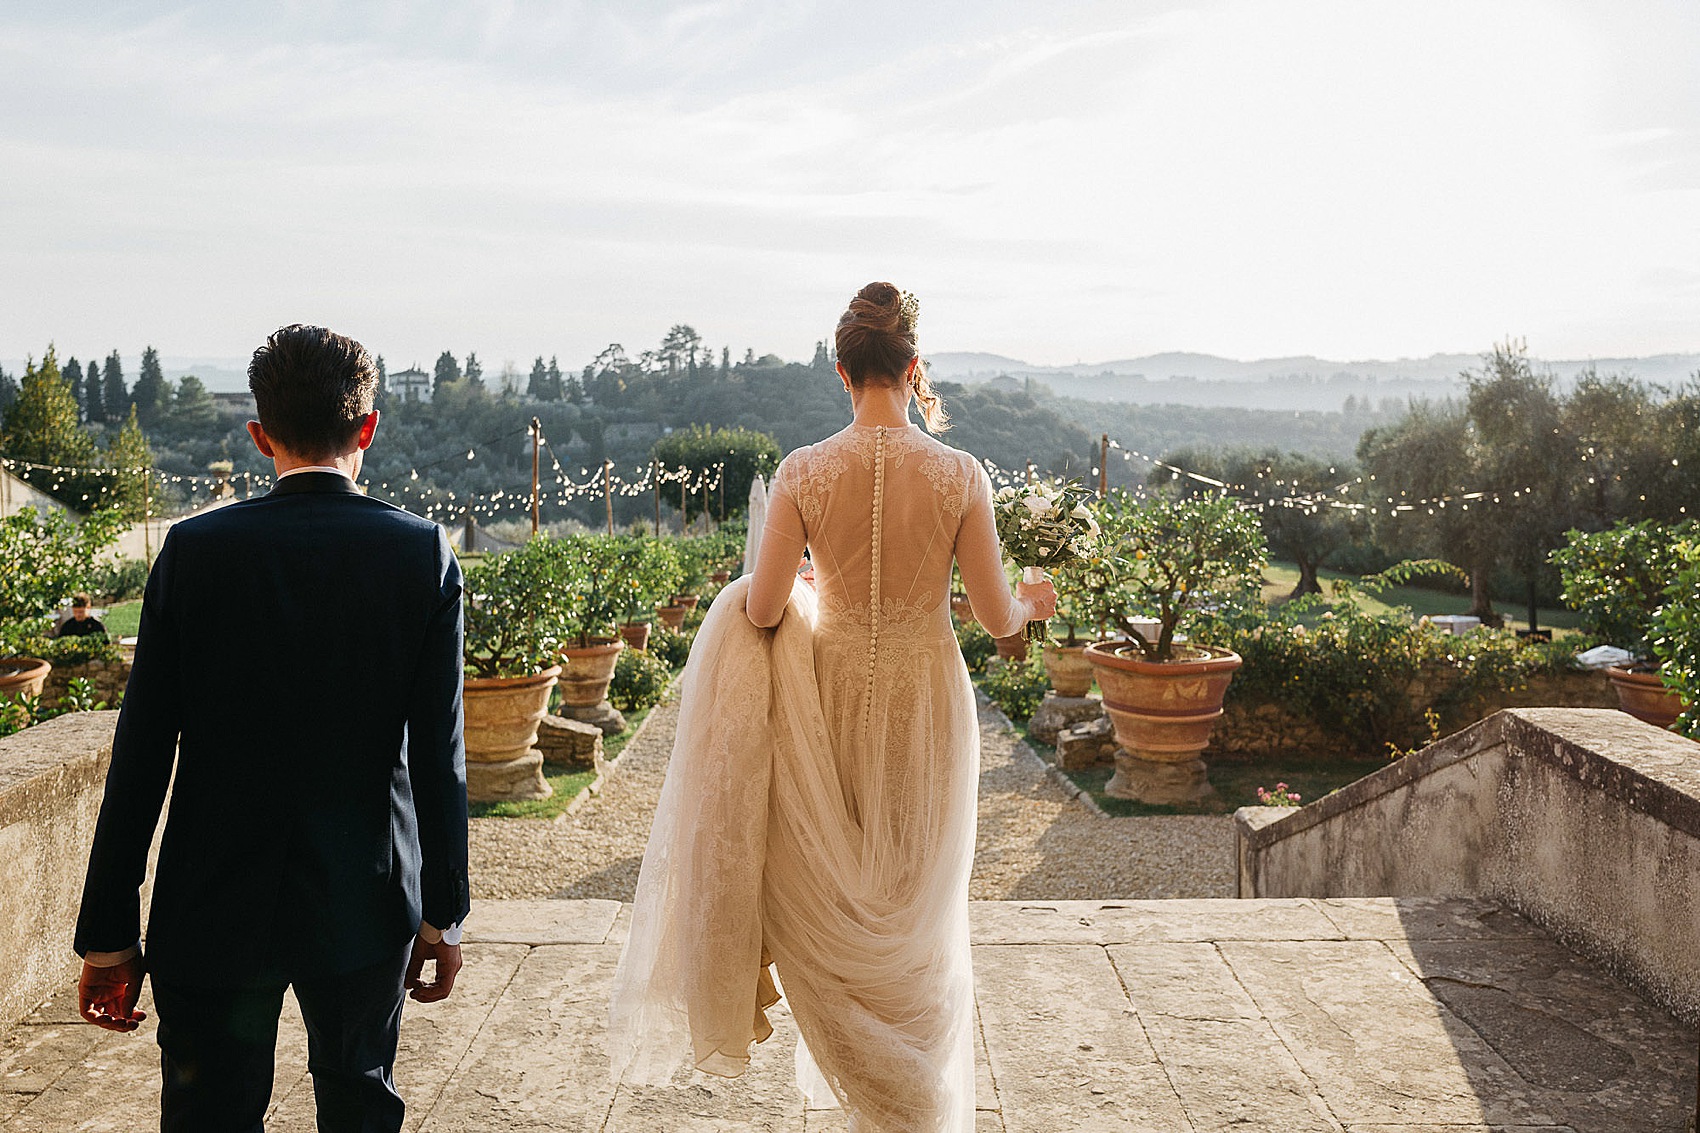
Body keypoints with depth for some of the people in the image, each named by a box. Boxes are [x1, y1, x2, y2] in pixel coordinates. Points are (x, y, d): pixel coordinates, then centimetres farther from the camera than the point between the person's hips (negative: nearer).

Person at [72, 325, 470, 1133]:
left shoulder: (194, 550, -8)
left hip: (213, 911, -1)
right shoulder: (425, 554, -8)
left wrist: (108, 934, 0)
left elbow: (141, 756, -7)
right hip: (365, 905, 1)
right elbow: (439, 756, -9)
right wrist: (444, 915, 0)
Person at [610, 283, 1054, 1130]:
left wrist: (751, 596, 14)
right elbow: (996, 619, -6)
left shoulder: (803, 472, -11)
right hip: (927, 711, 1)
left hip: (835, 704, -1)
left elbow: (764, 610, -10)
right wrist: (1030, 603, 17)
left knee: (835, 911, 22)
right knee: (918, 918, 20)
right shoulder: (960, 473, -10)